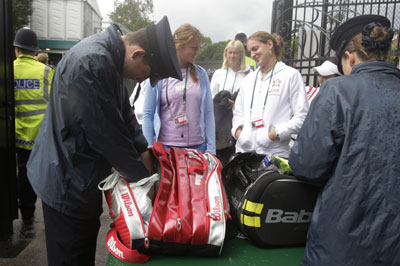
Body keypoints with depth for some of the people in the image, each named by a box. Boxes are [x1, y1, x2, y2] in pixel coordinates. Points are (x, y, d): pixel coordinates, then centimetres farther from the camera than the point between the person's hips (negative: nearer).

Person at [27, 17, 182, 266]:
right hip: (68, 181, -9)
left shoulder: (110, 57, 4)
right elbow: (108, 134, -25)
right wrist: (143, 176, -12)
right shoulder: (91, 63, -28)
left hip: (85, 176, 9)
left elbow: (124, 112, 12)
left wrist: (143, 150, 4)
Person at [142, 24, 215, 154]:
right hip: (166, 146, -2)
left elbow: (208, 112, 7)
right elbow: (148, 115, 1)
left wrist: (211, 148, 2)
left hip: (198, 146, 3)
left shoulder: (200, 74, 6)